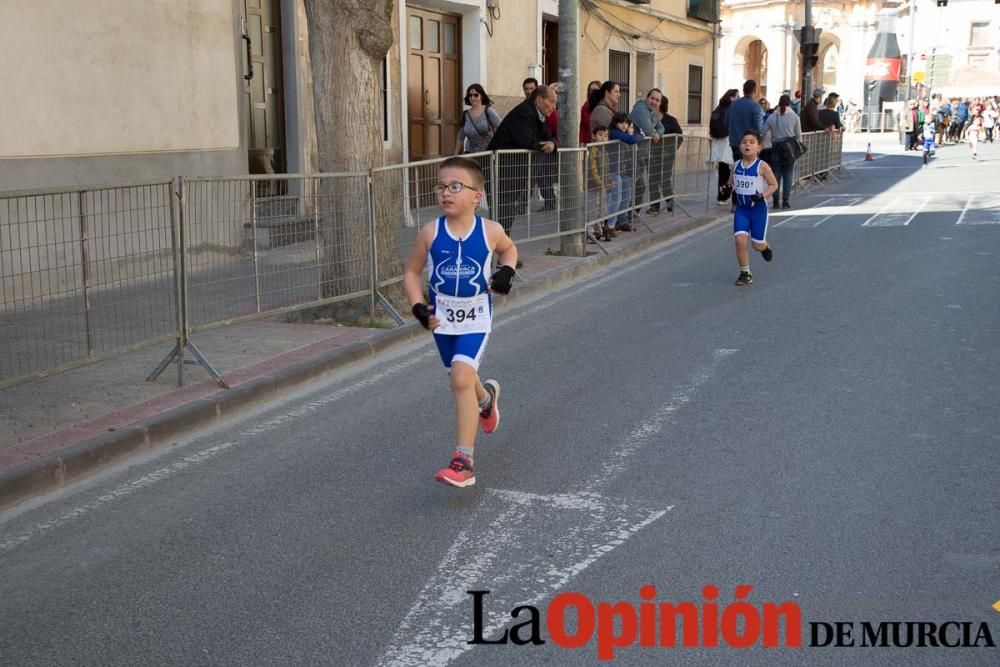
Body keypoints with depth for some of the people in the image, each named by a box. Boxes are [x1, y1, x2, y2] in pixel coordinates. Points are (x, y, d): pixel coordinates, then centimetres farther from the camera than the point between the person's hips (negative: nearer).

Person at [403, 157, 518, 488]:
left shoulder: (489, 231, -10)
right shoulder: (431, 232, -10)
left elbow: (509, 248, 13)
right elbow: (412, 273, 0)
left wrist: (506, 271, -7)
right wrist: (419, 308, -14)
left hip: (475, 316, -3)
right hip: (442, 317, 3)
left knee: (461, 378, -19)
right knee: (460, 379, 20)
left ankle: (464, 461, -14)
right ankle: (486, 396, 59)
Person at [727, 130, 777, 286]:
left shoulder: (762, 166, -13)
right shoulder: (736, 165, 0)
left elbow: (774, 185, -8)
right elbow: (731, 182, 14)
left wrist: (762, 195, -23)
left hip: (758, 209, -3)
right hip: (741, 209, 3)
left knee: (757, 245, 6)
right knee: (740, 239, -14)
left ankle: (765, 247, 46)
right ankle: (745, 273, 1)